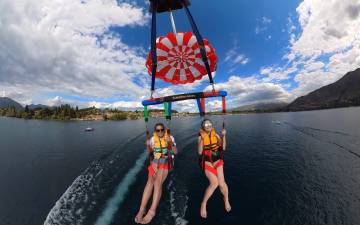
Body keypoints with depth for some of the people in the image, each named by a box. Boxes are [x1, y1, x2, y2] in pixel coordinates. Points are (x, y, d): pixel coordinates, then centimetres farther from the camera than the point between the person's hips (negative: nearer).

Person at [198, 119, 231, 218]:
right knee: (214, 183, -17)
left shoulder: (215, 135, 0)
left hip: (217, 161, 2)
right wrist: (202, 140, -26)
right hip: (207, 162, -2)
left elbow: (223, 147, -7)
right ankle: (203, 204, 8)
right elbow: (199, 152, -15)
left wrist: (223, 136, -19)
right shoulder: (201, 136, -7)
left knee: (221, 182, -9)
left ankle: (226, 200, 27)